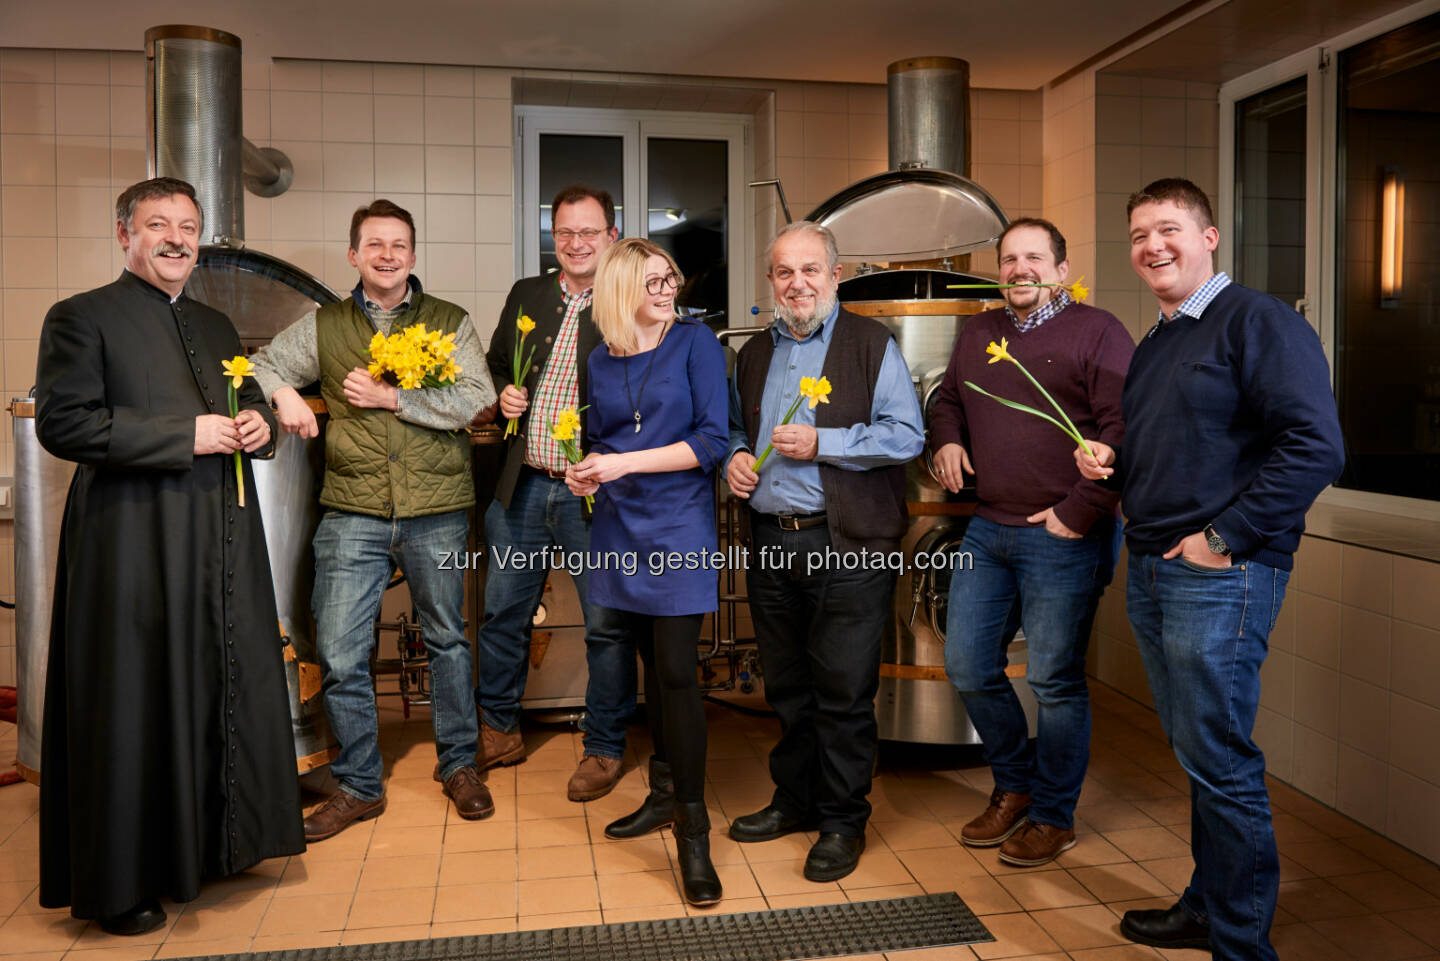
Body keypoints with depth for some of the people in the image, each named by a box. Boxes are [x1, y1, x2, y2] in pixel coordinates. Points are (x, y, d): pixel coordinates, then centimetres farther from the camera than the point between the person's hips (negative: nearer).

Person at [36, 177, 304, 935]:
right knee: (135, 710, 1)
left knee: (227, 693, 12)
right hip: (136, 545, -6)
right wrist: (187, 436, -17)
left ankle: (216, 840, 30)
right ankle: (121, 884, 16)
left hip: (225, 542, 7)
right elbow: (62, 423, -13)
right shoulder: (82, 318, -2)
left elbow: (250, 404, 27)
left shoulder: (216, 325, 18)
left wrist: (258, 424, 2)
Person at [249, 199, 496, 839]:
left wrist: (391, 396, -12)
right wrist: (283, 391, -5)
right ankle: (359, 785, 18)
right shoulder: (323, 326, 11)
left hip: (436, 511, -1)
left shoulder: (449, 323, 5)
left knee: (447, 640, 12)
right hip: (352, 514, 1)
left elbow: (475, 400, -7)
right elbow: (260, 366, 16)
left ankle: (459, 764, 30)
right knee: (339, 655, 0)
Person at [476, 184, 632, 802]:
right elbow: (494, 366, 23)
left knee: (608, 626, 6)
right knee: (502, 614, 15)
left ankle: (604, 749, 25)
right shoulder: (526, 295, 10)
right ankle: (499, 733, 35)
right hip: (523, 488, 5)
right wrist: (503, 395, 0)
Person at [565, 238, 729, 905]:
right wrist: (586, 473, -3)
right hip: (619, 527, 5)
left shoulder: (695, 342, -5)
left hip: (677, 525, -5)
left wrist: (624, 463, -16)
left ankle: (692, 831, 3)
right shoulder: (601, 362, 9)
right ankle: (664, 792, 30)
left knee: (676, 671, -7)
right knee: (652, 663, 14)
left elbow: (712, 440, -12)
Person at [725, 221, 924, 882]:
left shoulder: (872, 345, -1)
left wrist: (821, 443, -16)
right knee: (787, 685, 15)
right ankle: (794, 800, 32)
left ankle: (843, 821, 17)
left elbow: (906, 435, -9)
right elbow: (735, 426, 26)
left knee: (843, 689, 1)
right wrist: (736, 455, 4)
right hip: (771, 542, 5)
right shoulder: (755, 353, 15)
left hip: (848, 545, -5)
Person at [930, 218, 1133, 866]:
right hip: (987, 529, 7)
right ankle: (1014, 785, 33)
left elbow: (1122, 430, -13)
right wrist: (946, 440, 8)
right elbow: (947, 399, 29)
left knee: (1055, 681, 3)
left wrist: (1080, 511, -16)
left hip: (1063, 538, -6)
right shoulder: (978, 334, 15)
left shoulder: (1096, 333, -4)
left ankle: (1053, 815, 22)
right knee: (967, 668, 11)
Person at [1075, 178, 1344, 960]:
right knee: (1196, 753, 17)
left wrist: (1223, 537, -19)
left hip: (1218, 575, -8)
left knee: (1219, 762, -1)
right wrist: (1105, 461, 6)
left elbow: (1315, 447, -19)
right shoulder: (1153, 346, 18)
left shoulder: (1257, 322, -9)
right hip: (1149, 569, 8)